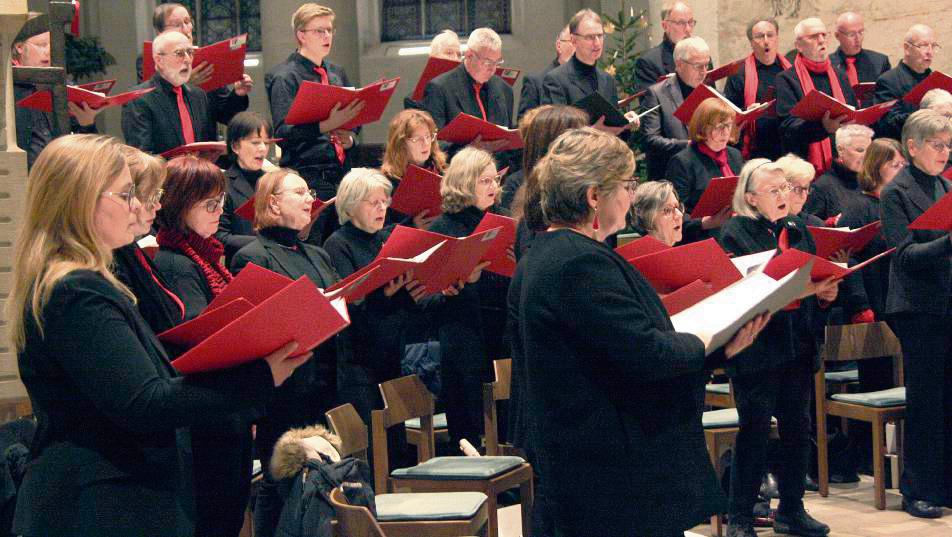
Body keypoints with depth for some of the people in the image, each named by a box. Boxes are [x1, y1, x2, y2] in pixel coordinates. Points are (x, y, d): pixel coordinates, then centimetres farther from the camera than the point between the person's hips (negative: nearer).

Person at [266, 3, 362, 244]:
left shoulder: (337, 73, 17)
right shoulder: (284, 77, -4)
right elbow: (283, 132, -15)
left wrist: (349, 138, 2)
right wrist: (326, 125, -28)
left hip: (340, 176, 6)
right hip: (307, 177, -6)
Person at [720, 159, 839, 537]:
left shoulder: (797, 229, 13)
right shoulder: (735, 233, -8)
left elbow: (815, 279, 19)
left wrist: (824, 293, -5)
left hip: (798, 346, 6)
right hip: (756, 347, -6)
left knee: (797, 428, 10)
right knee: (754, 431, -2)